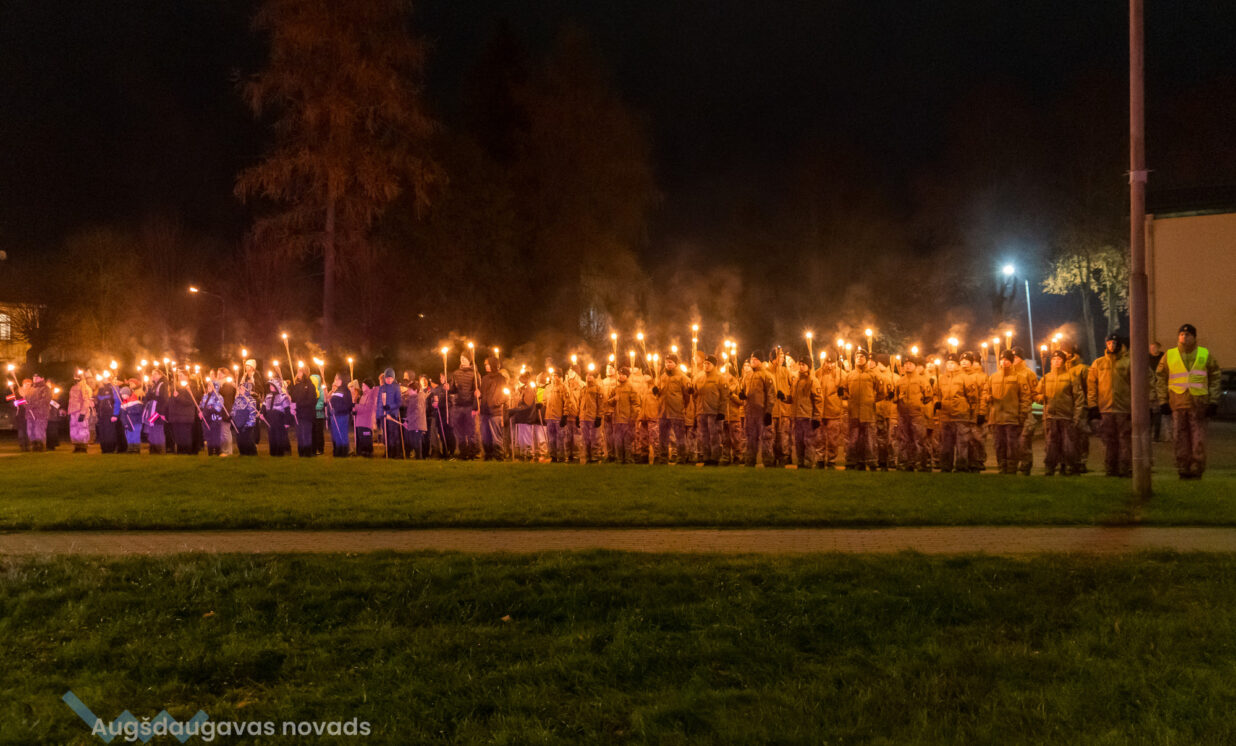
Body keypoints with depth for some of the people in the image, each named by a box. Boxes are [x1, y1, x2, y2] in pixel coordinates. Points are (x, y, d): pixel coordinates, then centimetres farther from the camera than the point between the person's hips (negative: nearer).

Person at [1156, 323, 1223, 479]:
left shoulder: (1205, 355, 6)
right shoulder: (1168, 356, 6)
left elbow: (1215, 379, 9)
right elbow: (1161, 380, 10)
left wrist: (1213, 402, 2)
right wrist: (1163, 401, 4)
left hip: (1199, 404, -1)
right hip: (1177, 405, 1)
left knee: (1198, 439, -1)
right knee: (1180, 439, 2)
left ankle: (1197, 469, 6)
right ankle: (1183, 470, 10)